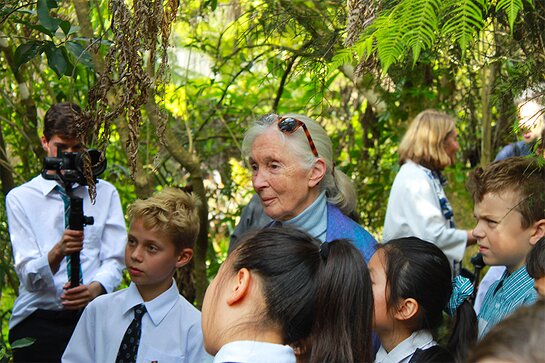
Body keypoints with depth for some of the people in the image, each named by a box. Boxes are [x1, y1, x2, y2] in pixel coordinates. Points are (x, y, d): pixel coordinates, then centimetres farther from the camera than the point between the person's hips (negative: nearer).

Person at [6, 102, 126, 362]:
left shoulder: (105, 194, 13)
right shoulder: (20, 198, 7)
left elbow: (114, 260, 3)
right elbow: (28, 275, -4)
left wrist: (94, 289, -19)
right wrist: (58, 251, -25)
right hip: (37, 320, -1)